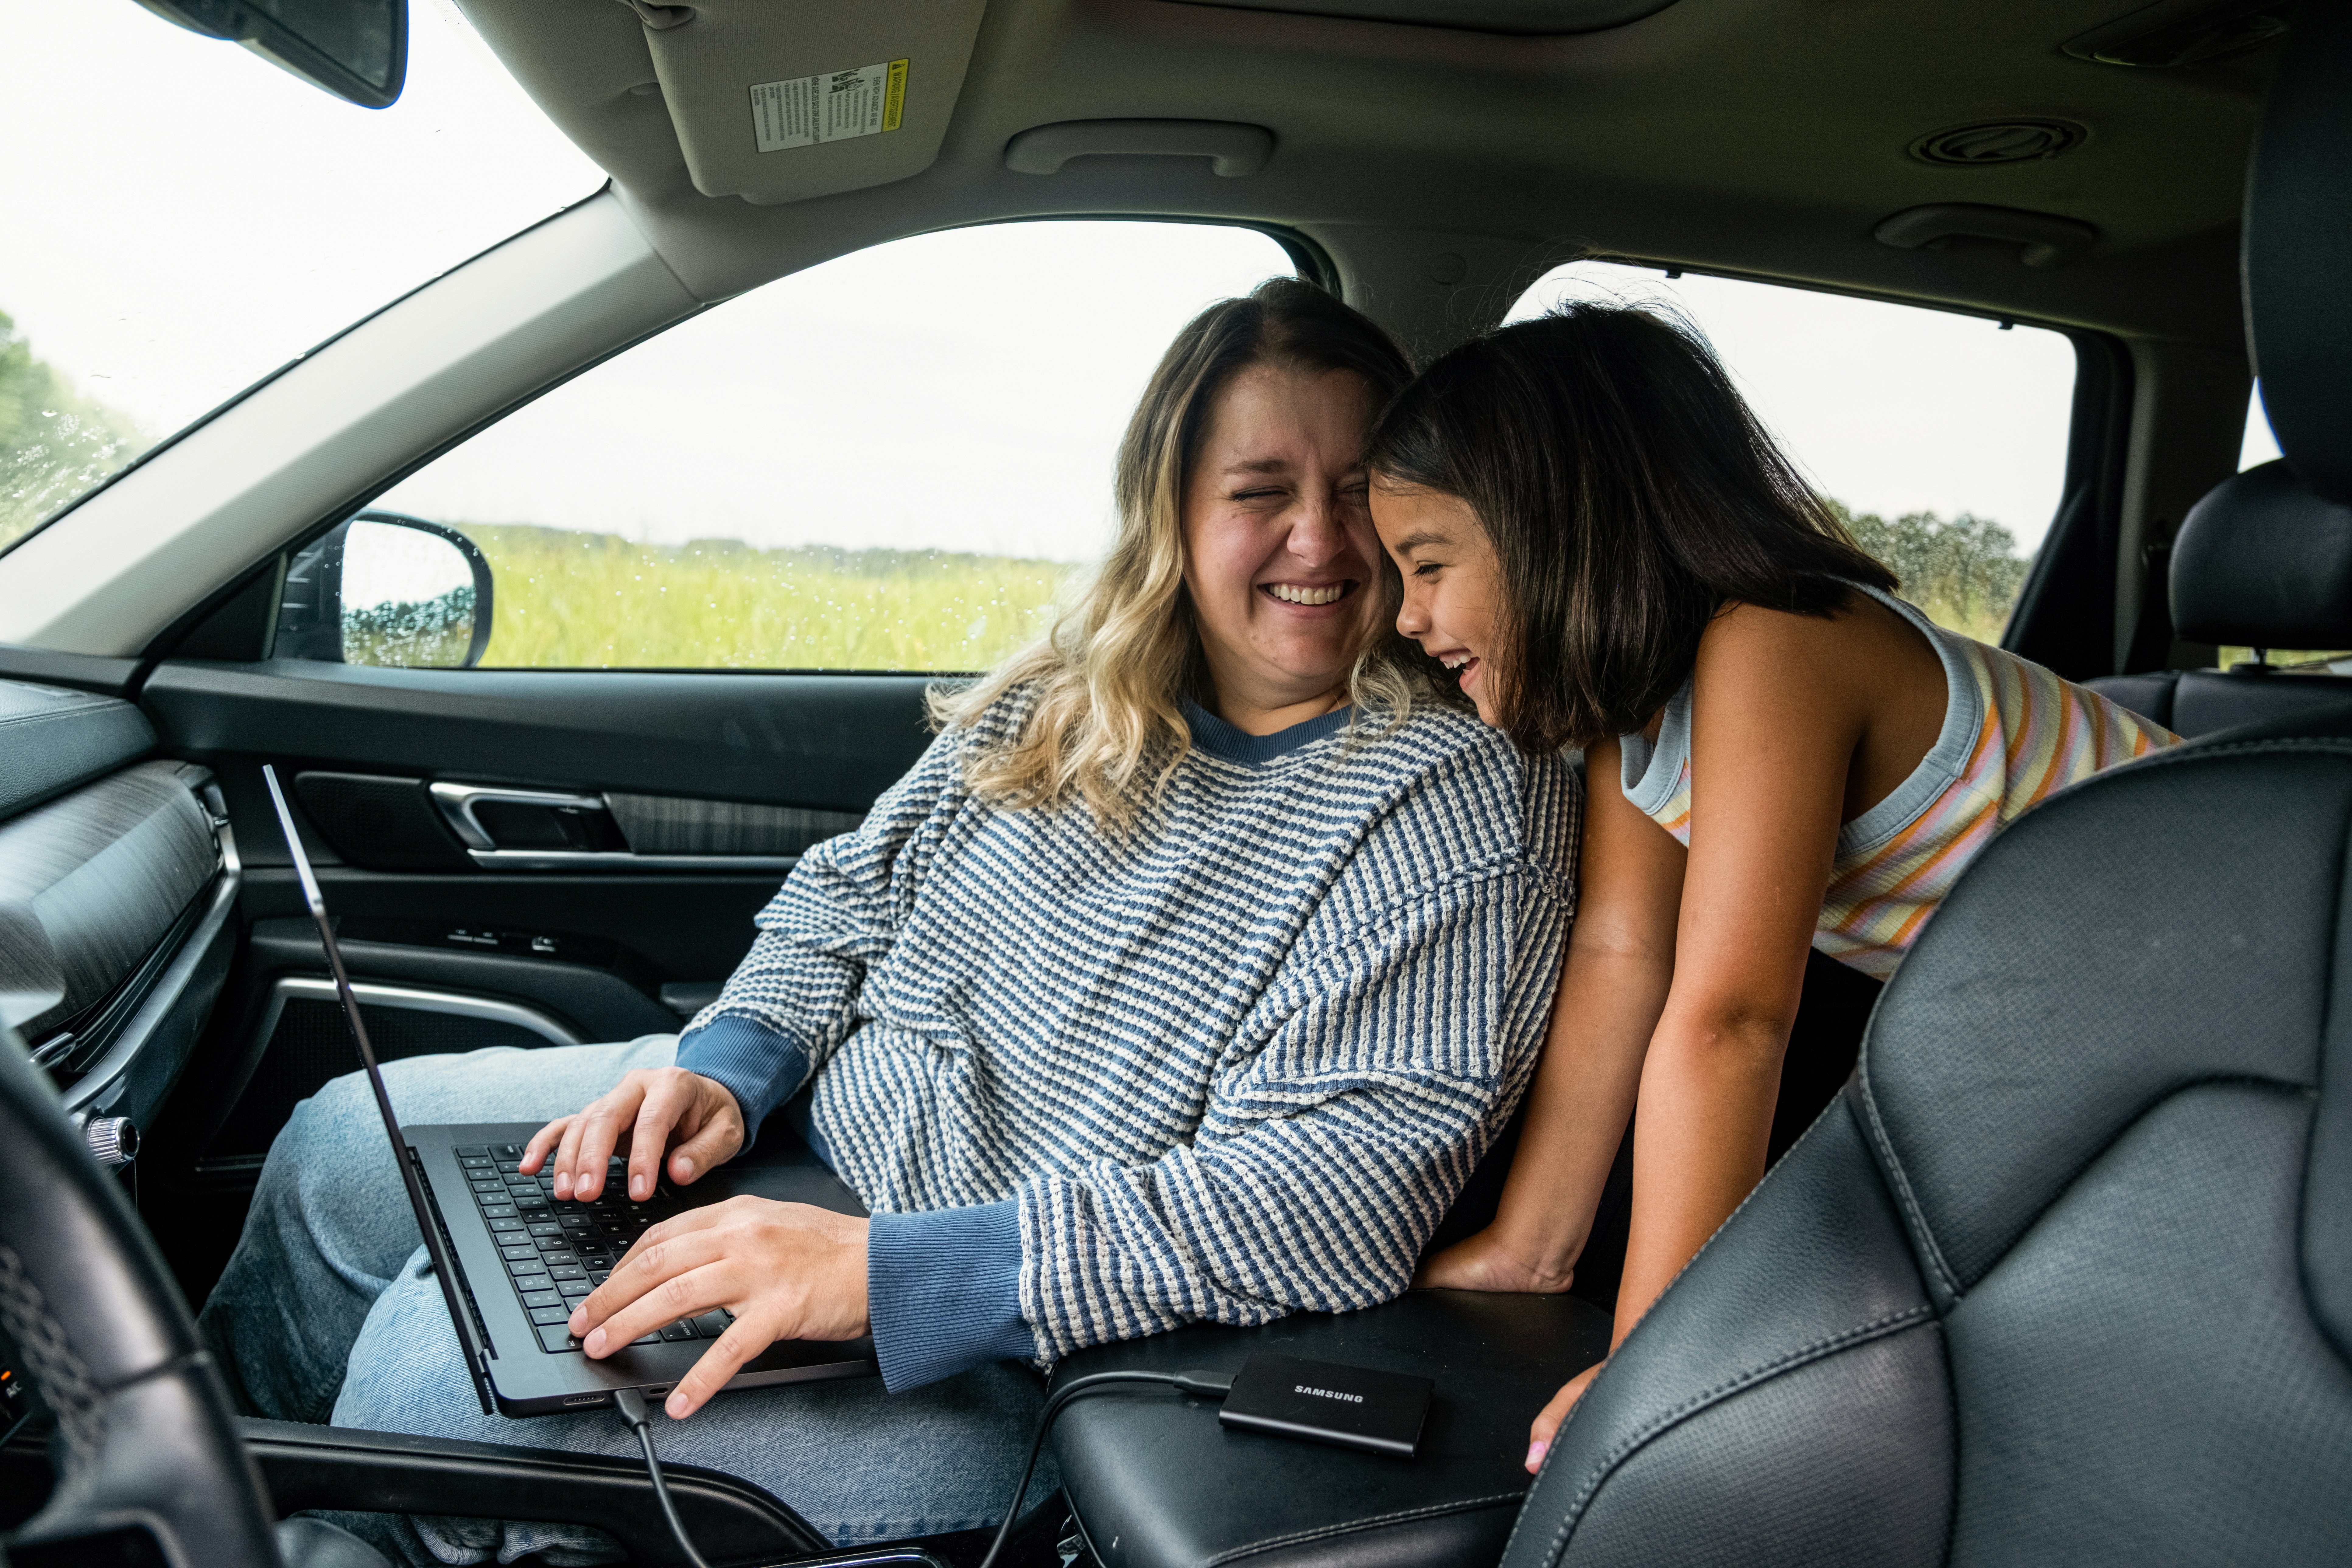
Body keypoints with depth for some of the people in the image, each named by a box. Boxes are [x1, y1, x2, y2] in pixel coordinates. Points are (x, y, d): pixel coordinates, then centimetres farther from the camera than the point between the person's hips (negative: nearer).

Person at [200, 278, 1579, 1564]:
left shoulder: (1466, 795, -19)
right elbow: (849, 898, 12)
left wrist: (881, 1266, -33)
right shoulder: (1067, 700, 2)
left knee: (454, 1370, -18)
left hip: (1013, 1347, -7)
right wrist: (727, 1066, -10)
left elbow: (1355, 1183, -29)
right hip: (820, 1128, 7)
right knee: (348, 1145, 10)